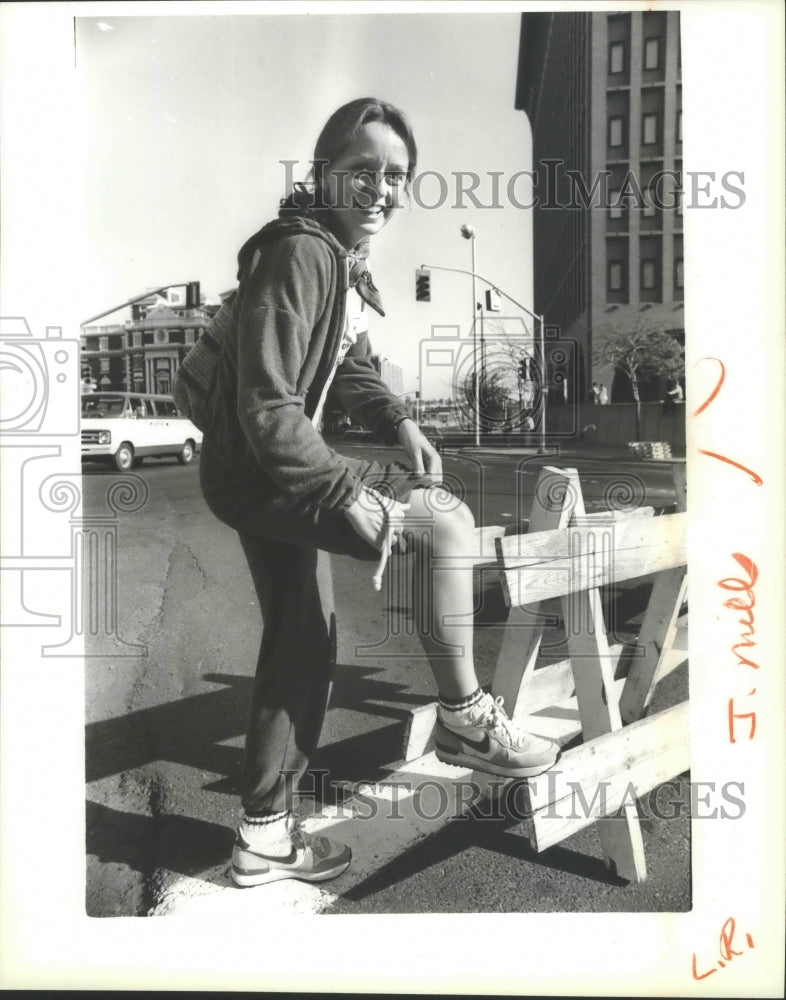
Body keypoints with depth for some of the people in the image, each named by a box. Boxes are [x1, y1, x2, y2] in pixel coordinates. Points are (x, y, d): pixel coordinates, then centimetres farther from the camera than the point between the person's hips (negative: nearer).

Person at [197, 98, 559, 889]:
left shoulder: (346, 257, 9)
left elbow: (347, 365, 22)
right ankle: (464, 720, -1)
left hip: (274, 468, 10)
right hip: (255, 472, -10)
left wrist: (399, 422, 5)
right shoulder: (300, 254, -21)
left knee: (304, 643, 15)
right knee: (443, 520, -16)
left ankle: (264, 835, 28)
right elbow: (268, 408, -27)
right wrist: (350, 494, -26)